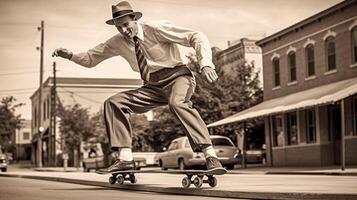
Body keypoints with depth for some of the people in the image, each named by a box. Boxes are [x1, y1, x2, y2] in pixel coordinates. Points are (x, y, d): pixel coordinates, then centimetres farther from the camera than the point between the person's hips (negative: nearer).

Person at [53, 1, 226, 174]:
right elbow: (91, 59, 14)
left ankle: (210, 156, -39)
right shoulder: (118, 42, 3)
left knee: (177, 103, -39)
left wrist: (205, 63, -30)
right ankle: (125, 158, -10)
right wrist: (70, 55, -5)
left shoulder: (156, 29, -13)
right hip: (153, 86, 6)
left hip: (177, 76, -6)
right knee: (113, 102, -7)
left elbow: (196, 37, -16)